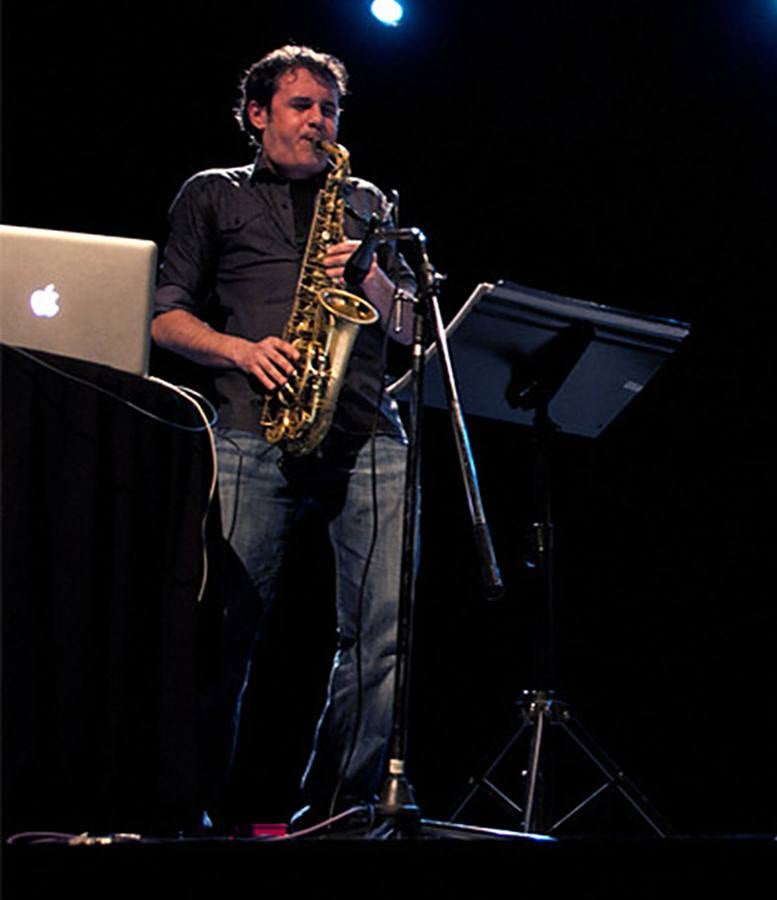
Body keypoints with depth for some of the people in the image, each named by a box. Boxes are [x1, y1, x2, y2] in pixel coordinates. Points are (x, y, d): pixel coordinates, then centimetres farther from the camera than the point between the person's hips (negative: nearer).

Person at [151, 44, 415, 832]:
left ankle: (334, 807, 0)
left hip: (366, 433, 3)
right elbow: (166, 318, 12)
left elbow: (411, 326, 22)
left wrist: (371, 278, 1)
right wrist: (243, 351, -6)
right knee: (225, 623, -10)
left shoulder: (366, 203, 27)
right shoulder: (212, 196, 19)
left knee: (387, 626, -8)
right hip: (255, 429, -2)